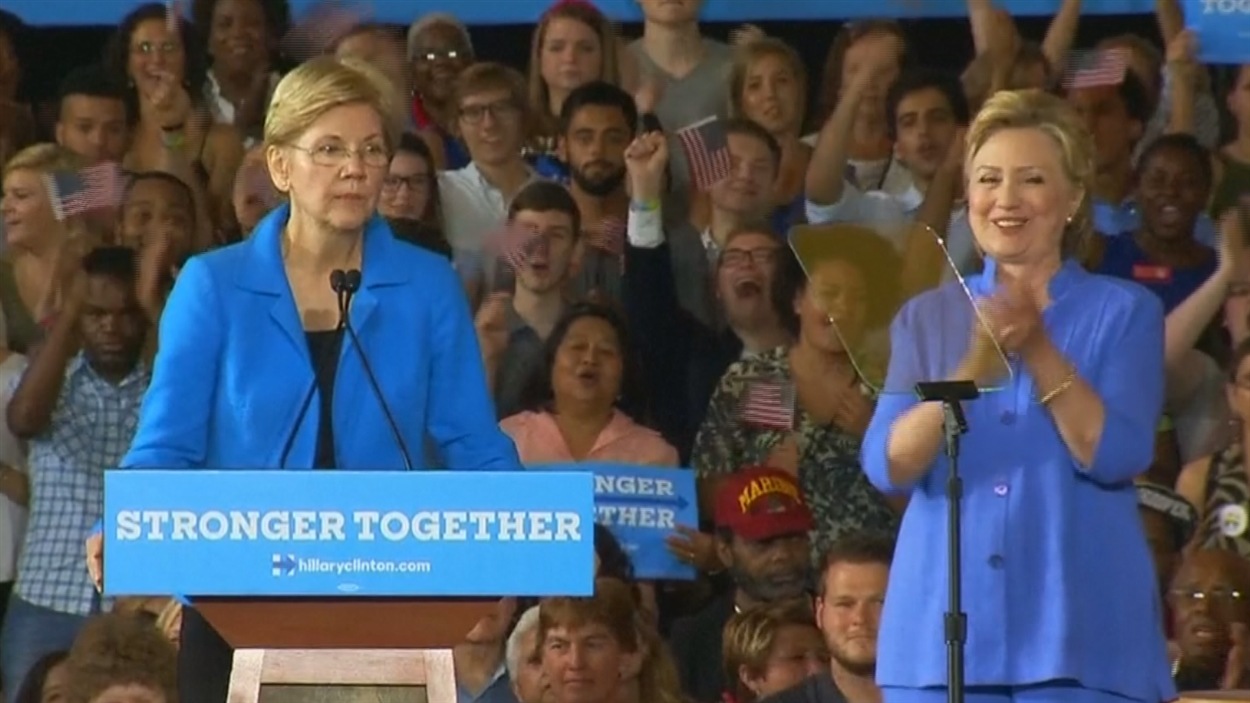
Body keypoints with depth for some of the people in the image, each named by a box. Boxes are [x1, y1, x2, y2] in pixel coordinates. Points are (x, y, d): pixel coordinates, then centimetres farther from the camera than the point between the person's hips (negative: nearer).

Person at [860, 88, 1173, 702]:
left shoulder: (1124, 312, 6)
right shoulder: (926, 318, 12)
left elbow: (1116, 456, -8)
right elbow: (887, 465, -3)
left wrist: (1039, 351, -18)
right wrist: (972, 371, -18)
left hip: (1078, 635, -2)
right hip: (944, 627, 2)